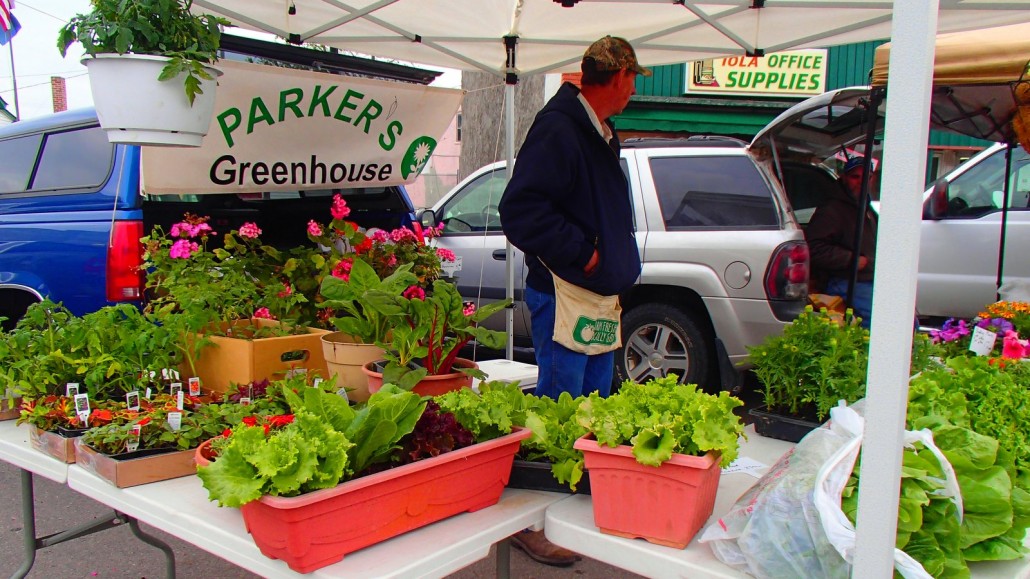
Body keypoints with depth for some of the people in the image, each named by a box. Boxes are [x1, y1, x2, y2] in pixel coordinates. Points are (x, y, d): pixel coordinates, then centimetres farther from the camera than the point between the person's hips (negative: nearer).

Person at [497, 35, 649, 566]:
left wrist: (617, 266, 13)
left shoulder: (601, 134, 16)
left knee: (595, 406, 17)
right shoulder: (558, 129, -16)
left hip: (601, 293, 10)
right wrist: (582, 254, -19)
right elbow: (521, 208, -24)